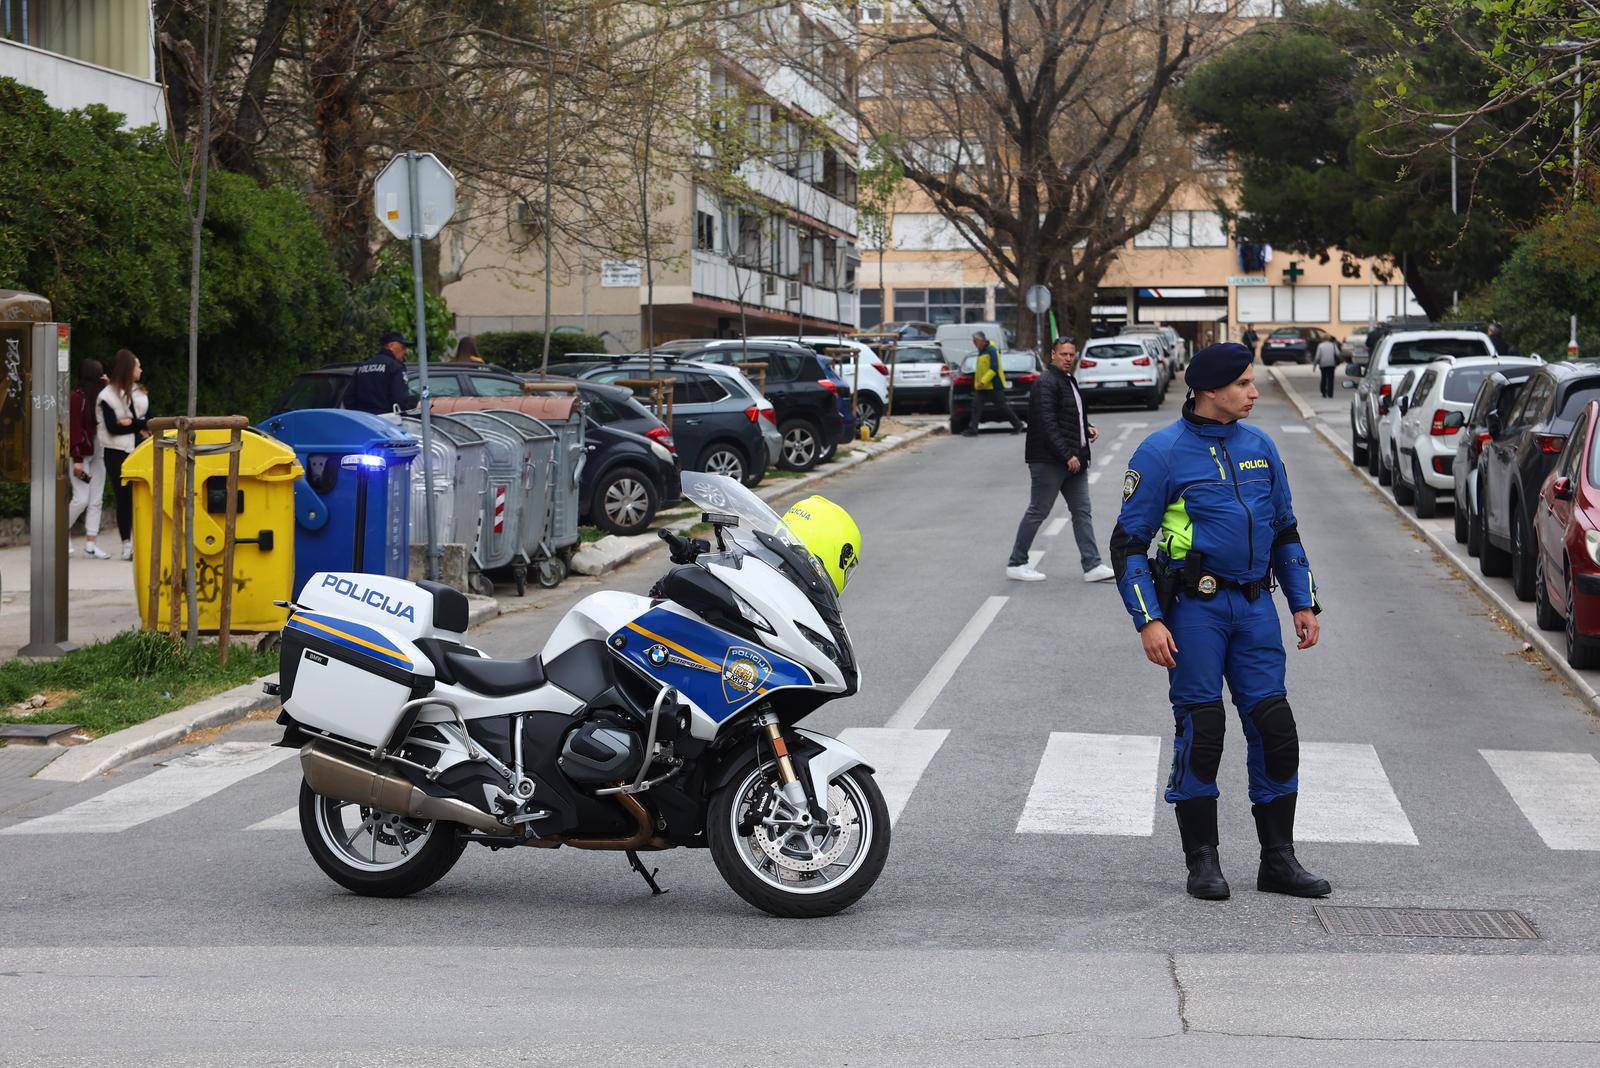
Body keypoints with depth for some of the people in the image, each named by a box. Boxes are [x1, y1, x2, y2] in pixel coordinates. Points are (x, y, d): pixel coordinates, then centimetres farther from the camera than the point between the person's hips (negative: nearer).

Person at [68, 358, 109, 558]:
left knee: (96, 500, 5)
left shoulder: (101, 396, 9)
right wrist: (77, 459, -16)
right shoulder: (77, 397, -10)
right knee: (82, 499, -8)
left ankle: (91, 543, 8)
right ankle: (64, 532, 15)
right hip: (82, 454, -7)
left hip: (98, 453, 7)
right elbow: (73, 429, -14)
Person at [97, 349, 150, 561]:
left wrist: (130, 423, -10)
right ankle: (127, 544, 5)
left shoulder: (141, 393, 14)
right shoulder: (107, 396, -2)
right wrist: (139, 427, -7)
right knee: (124, 498, -2)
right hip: (117, 453, -4)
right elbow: (112, 427, -11)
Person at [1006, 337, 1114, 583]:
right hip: (1049, 461, -9)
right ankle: (1016, 564, 8)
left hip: (1073, 459, 9)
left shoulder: (1069, 381, 17)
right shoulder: (1046, 383, -14)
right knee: (1037, 512, -1)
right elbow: (1047, 424, -21)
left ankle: (1092, 566, 6)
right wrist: (1067, 455, -24)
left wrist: (1087, 427, 8)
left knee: (1082, 512, 6)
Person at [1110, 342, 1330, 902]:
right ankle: (1202, 862, 8)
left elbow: (1285, 531, 20)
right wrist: (1148, 621, -13)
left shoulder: (1260, 447, 11)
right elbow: (1128, 543, -6)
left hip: (1255, 606, 5)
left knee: (1275, 729, 1)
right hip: (1194, 608, -5)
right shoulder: (1163, 452, -6)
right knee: (1201, 733, -3)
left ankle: (1279, 860, 10)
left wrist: (1304, 603, 12)